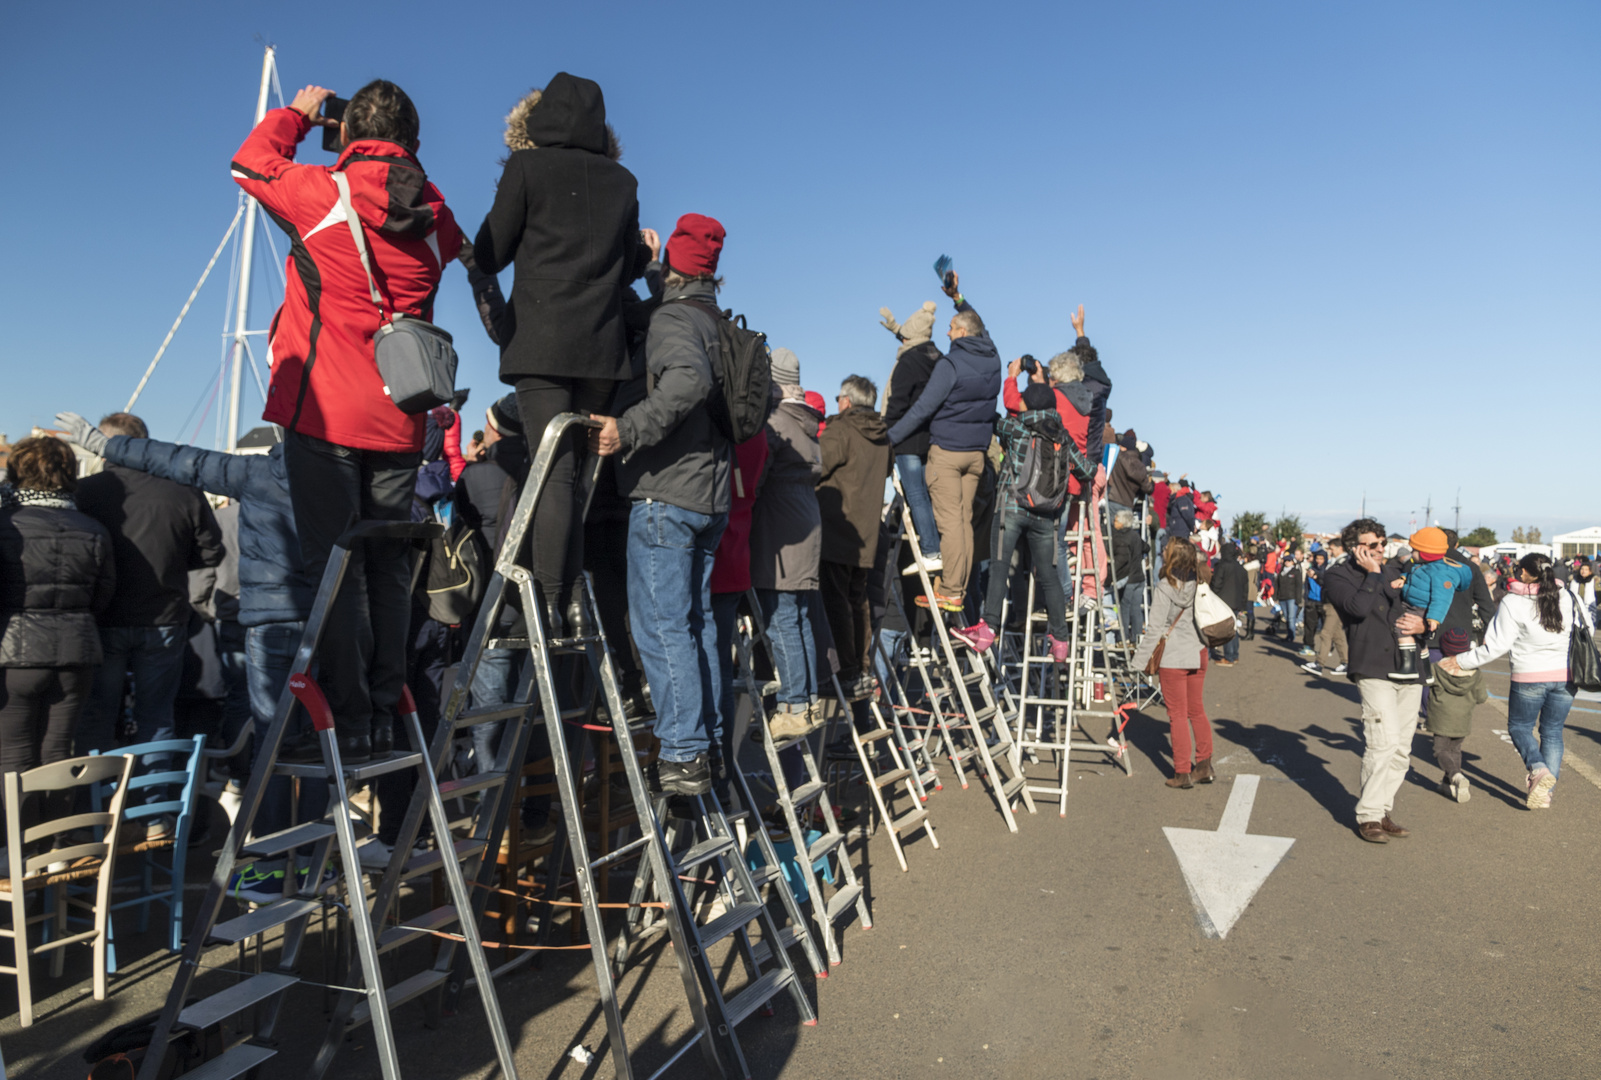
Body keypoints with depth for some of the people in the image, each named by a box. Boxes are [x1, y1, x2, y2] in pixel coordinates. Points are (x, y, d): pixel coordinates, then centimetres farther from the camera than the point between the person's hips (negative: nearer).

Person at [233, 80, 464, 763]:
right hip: (399, 419, 4)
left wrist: (297, 114, 29)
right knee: (388, 567, 9)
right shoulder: (433, 214, 5)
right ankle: (385, 718, 14)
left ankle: (348, 724, 0)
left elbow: (250, 163, 14)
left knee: (334, 566, -2)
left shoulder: (322, 193, -5)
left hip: (324, 412, -4)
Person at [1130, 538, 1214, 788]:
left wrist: (1139, 660, -10)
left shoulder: (1164, 589, -16)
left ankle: (1183, 772, 7)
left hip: (1173, 657, -6)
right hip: (1198, 654, 6)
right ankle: (1204, 765, 22)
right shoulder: (1199, 582, 1)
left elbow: (1155, 629, -16)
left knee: (1178, 714, 2)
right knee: (1196, 710, 17)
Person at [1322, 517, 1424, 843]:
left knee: (1401, 748, 7)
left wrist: (1421, 625, 1)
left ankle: (1383, 811, 18)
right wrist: (1372, 573, -9)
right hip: (1373, 669, -6)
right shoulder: (1338, 576, -2)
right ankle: (1368, 816, -7)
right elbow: (1359, 607, -21)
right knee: (1384, 740, -17)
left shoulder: (1396, 570, 16)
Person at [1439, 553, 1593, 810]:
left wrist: (1462, 661, -4)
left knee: (1519, 727, 13)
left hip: (1529, 677, -4)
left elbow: (1497, 646, -12)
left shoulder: (1513, 603, -11)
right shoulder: (1568, 597, 1)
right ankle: (1545, 792, 10)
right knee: (1553, 731, 13)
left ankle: (1538, 768, -13)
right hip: (1565, 677, 4)